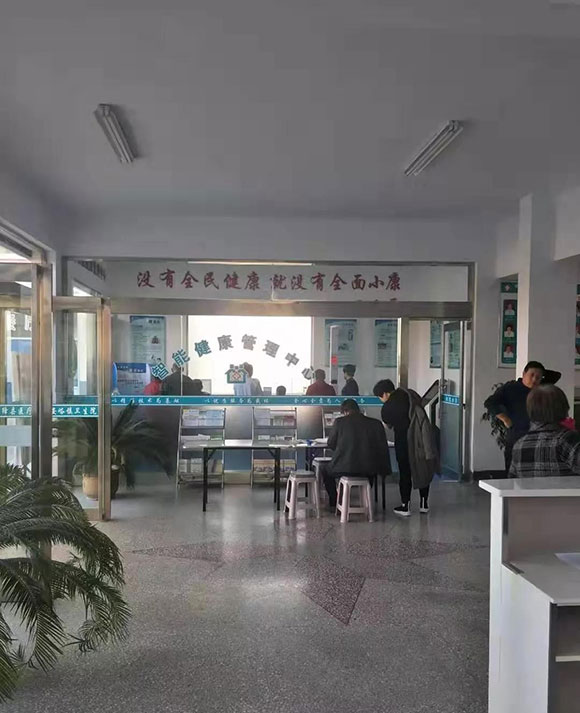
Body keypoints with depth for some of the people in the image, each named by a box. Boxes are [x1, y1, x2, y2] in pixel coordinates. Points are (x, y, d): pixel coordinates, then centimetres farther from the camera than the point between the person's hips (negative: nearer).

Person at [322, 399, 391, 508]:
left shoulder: (339, 422, -3)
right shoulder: (376, 423, 2)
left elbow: (331, 444, 8)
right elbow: (383, 449, 5)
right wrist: (384, 470, 15)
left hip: (344, 468, -2)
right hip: (368, 471, 2)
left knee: (325, 468, 29)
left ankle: (335, 504, 30)